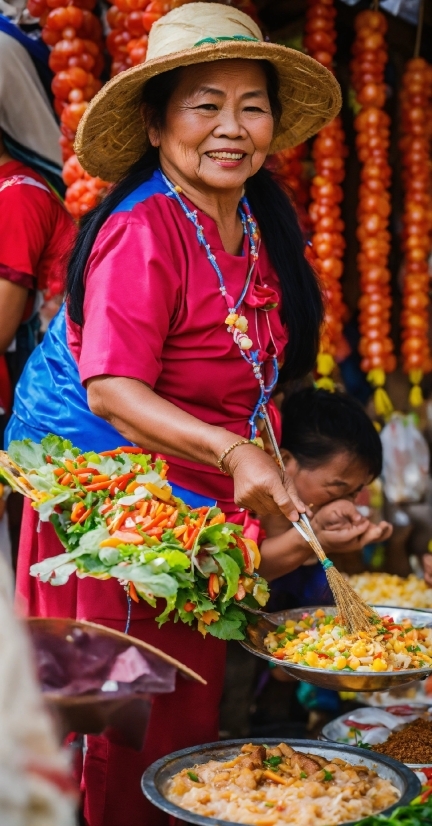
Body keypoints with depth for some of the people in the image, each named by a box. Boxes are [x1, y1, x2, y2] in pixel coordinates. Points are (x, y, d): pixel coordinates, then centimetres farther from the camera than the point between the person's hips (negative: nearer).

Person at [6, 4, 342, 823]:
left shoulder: (259, 225, 6)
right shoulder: (141, 232, -20)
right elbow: (110, 392, -27)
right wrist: (232, 453, -38)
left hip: (198, 510, 8)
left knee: (191, 723, 17)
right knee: (123, 734, 2)